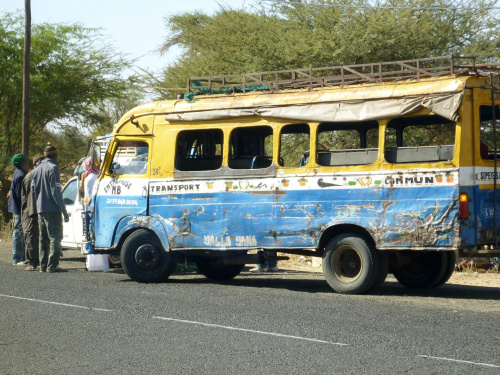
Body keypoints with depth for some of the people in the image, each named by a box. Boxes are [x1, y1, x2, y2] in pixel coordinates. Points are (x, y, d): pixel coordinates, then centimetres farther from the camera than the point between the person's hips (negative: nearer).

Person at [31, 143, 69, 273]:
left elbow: (33, 188, 15)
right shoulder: (53, 168, -9)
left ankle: (43, 265, 11)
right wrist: (64, 211, -13)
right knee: (55, 237, -6)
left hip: (40, 209, 8)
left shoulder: (37, 169, 14)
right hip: (52, 209, -8)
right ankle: (52, 265, -12)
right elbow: (56, 190, -14)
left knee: (43, 238, 12)